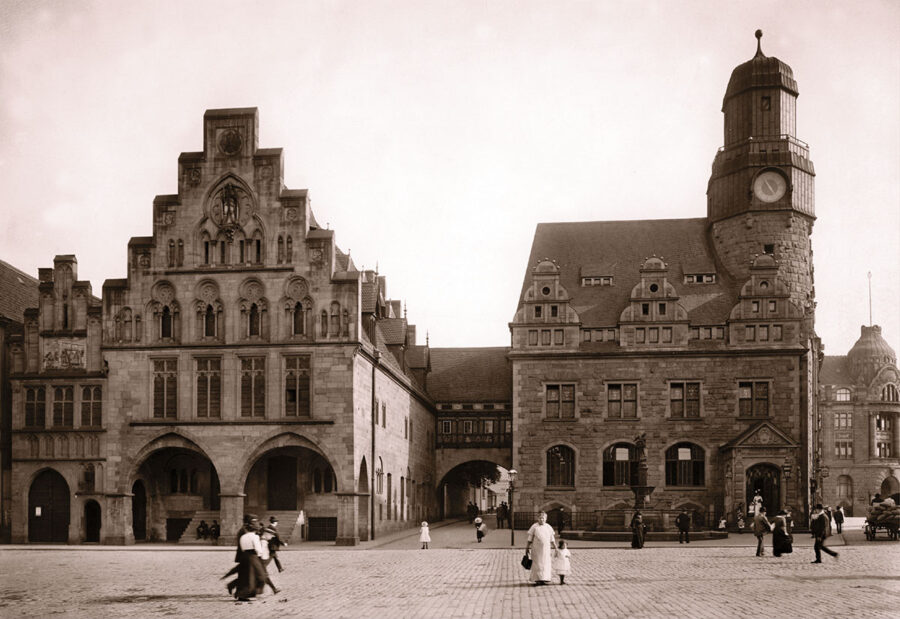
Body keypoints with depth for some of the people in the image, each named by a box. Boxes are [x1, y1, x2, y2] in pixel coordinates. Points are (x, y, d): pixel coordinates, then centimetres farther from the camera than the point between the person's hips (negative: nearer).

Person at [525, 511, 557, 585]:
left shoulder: (549, 527, 6)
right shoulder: (534, 527, -3)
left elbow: (552, 539, 13)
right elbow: (530, 538, -1)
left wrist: (555, 548, 12)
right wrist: (527, 548, -1)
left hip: (546, 548, 3)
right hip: (536, 548, -3)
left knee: (545, 564, 1)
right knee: (537, 564, -4)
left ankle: (543, 580, 8)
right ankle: (537, 580, -1)